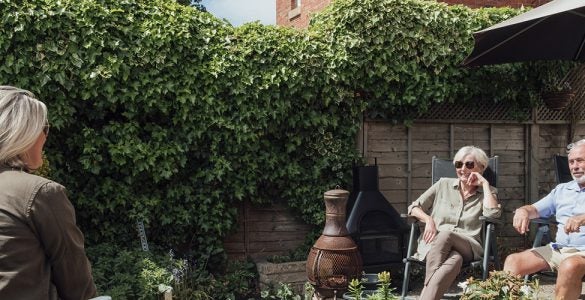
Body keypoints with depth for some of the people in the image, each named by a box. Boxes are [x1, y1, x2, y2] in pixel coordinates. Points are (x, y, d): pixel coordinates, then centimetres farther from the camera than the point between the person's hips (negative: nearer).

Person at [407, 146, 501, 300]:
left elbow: (493, 213, -9)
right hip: (434, 242, 1)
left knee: (445, 235, -38)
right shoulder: (443, 185, 16)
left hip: (468, 247, -1)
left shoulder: (488, 192, 15)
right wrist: (428, 219, -6)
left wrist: (484, 183, -1)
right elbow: (414, 207, 15)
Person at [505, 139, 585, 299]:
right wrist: (523, 210, -2)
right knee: (513, 260, -12)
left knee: (570, 266, -39)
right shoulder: (562, 189, 22)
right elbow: (536, 209, 23)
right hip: (557, 249, 6)